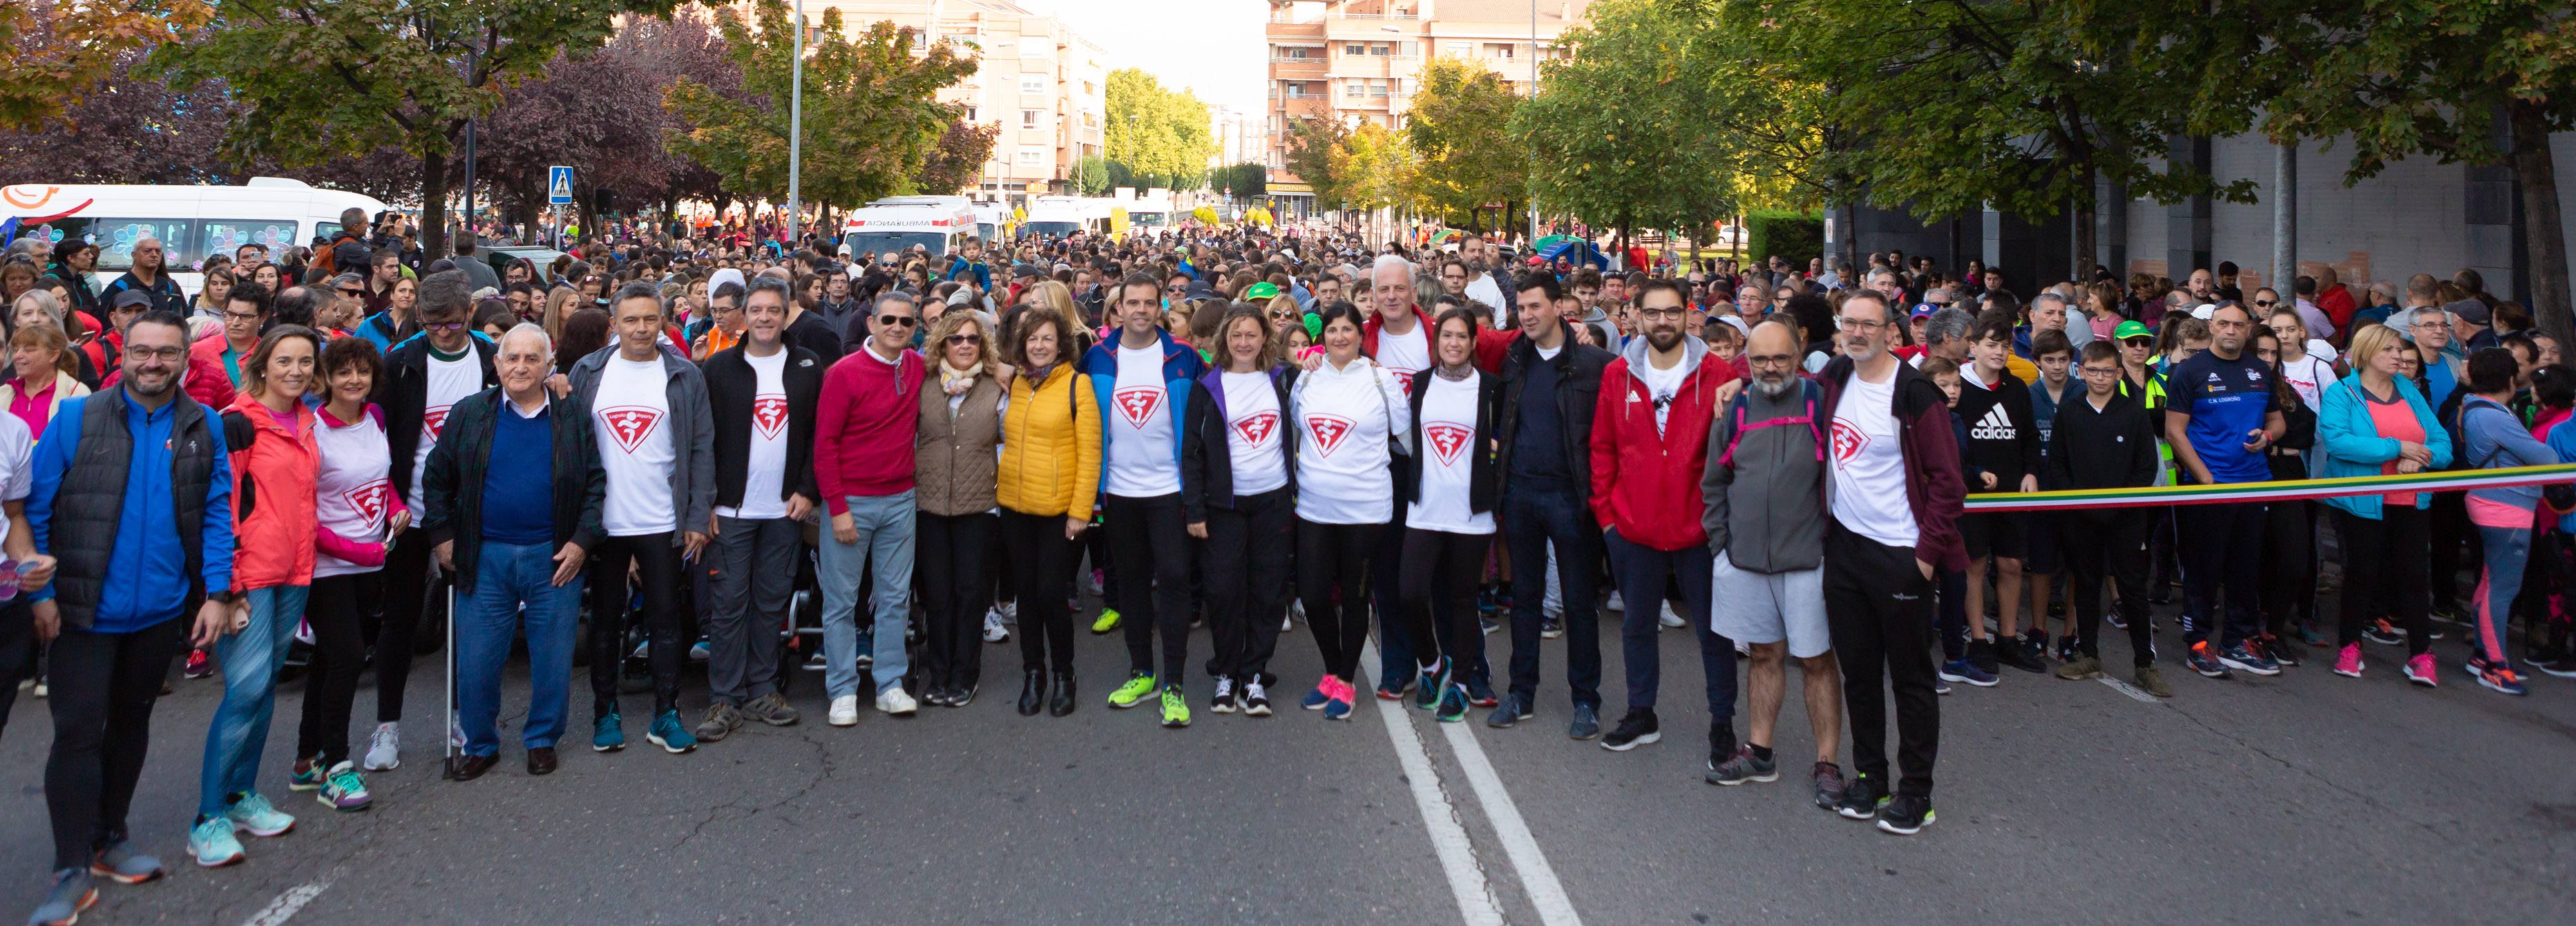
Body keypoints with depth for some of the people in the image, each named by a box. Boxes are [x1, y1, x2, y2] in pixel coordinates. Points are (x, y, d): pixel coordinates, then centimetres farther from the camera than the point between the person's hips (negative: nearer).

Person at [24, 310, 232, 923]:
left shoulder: (203, 427, 1)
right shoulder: (77, 419, -5)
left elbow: (217, 514, 2)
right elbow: (36, 508, -4)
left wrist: (217, 592, -5)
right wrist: (41, 592, -10)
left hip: (161, 611, 3)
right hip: (86, 610, -3)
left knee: (131, 722, 16)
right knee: (78, 732, -3)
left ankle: (109, 838, 32)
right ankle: (72, 870, 4)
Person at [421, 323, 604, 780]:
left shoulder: (574, 416, 3)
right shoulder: (469, 413, 4)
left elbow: (596, 482, 4)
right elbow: (436, 477, 10)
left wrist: (583, 540, -4)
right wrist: (442, 536, 4)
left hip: (555, 557, 0)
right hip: (485, 557, 1)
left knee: (553, 658, 6)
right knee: (476, 661, 4)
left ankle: (543, 739, 24)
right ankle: (480, 745, 22)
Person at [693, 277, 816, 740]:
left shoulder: (808, 368, 4)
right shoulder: (719, 367, 0)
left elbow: (821, 435, 6)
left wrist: (808, 491, -3)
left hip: (786, 510, 2)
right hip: (731, 509, -2)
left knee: (772, 602, 8)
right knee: (728, 603, -1)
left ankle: (762, 691, 18)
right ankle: (725, 700, 6)